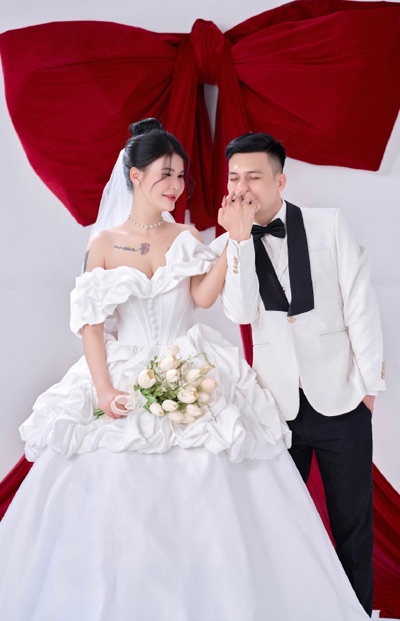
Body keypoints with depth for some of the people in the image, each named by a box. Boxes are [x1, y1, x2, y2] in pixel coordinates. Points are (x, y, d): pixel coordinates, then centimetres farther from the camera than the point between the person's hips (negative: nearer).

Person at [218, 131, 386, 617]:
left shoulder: (328, 224, -3)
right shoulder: (233, 245, 2)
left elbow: (359, 303, -3)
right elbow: (240, 314, -13)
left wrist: (370, 380, -4)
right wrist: (240, 239, -18)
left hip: (340, 399, -1)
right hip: (278, 403, 1)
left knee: (352, 522, 11)